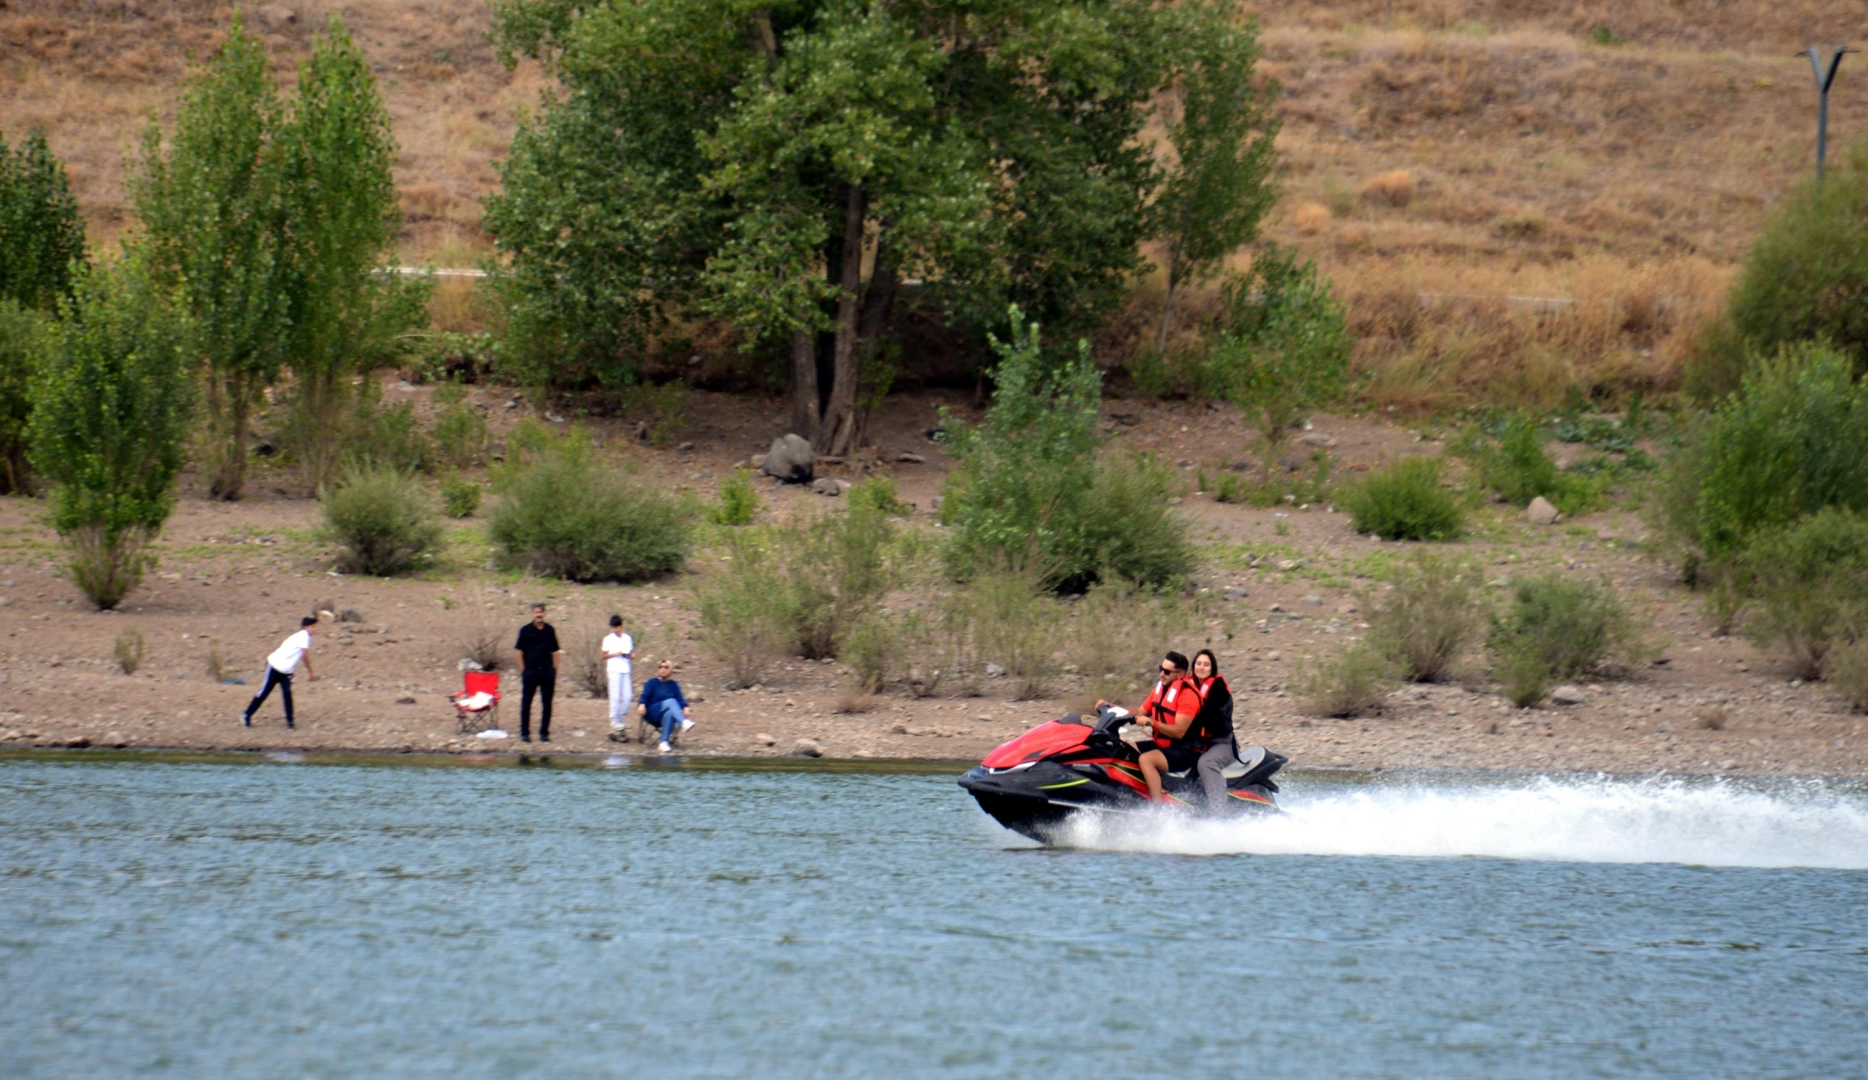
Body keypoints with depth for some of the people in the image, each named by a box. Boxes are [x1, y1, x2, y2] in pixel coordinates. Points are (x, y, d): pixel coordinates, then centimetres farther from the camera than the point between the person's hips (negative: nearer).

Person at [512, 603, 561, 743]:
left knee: (547, 704, 4)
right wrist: (523, 670, -5)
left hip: (547, 671, 2)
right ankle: (525, 733, 9)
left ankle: (544, 733, 12)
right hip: (530, 671, -2)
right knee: (526, 703, 2)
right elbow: (518, 650, 0)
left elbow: (554, 651, 12)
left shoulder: (550, 630, 7)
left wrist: (554, 670, 6)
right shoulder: (526, 630, -1)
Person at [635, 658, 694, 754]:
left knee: (669, 713, -38)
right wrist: (642, 705, -25)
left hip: (668, 712, 2)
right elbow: (645, 696, -3)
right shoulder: (652, 683, 10)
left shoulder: (674, 685, 16)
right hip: (653, 713, -2)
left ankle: (665, 742, -42)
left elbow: (680, 699, 4)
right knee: (670, 701, -32)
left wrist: (685, 708, -17)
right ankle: (684, 722, -57)